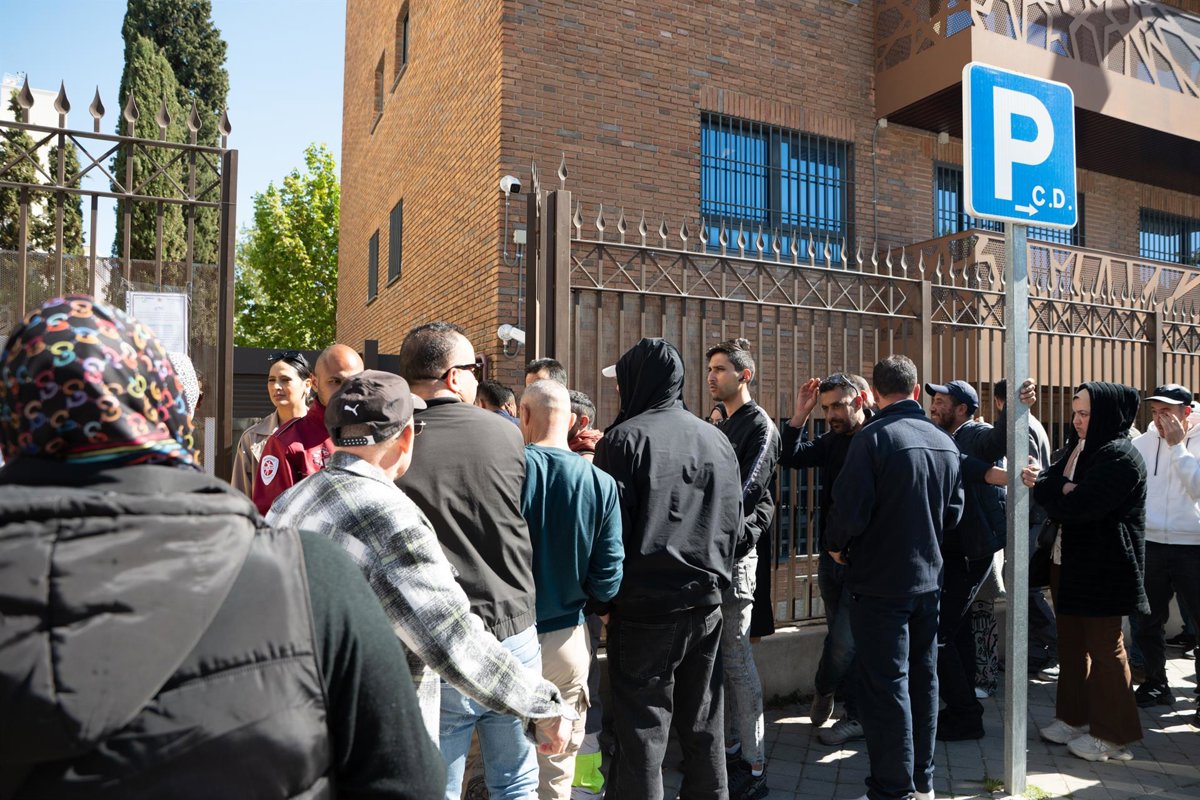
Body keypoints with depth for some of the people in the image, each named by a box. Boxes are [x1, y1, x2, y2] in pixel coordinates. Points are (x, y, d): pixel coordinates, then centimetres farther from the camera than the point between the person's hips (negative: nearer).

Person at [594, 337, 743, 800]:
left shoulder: (627, 438, -10)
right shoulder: (718, 440, 7)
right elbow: (733, 523, 13)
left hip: (645, 608, -5)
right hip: (706, 603, 6)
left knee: (642, 732, 3)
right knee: (703, 728, 16)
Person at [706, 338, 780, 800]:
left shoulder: (759, 426, -8)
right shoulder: (724, 428, 18)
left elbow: (743, 493, -17)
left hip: (736, 552, -8)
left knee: (737, 659, -5)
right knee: (723, 655, 15)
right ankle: (731, 745, 28)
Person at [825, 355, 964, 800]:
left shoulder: (873, 438, -18)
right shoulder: (945, 442, 4)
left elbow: (849, 510, -21)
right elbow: (953, 513, 11)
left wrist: (836, 546, -2)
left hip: (880, 581, -7)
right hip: (928, 578, 7)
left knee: (884, 686, 2)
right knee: (923, 679, 17)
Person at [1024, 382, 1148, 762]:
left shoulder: (1120, 458, -16)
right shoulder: (1078, 450, 12)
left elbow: (1078, 505, -25)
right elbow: (1055, 481, 3)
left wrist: (1042, 485, -12)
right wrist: (1044, 481, -19)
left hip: (1102, 569, -8)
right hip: (1069, 561, 8)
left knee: (1104, 647, 3)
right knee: (1071, 642, 15)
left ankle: (1112, 734, 17)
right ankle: (1074, 717, 28)